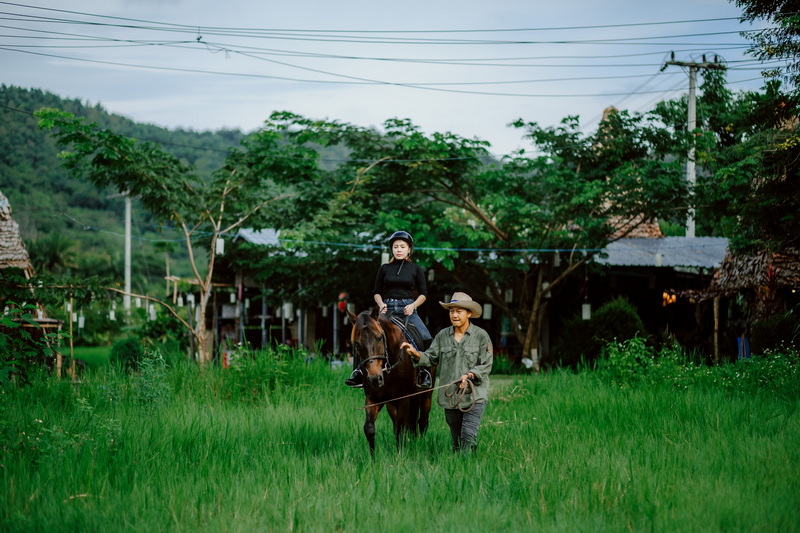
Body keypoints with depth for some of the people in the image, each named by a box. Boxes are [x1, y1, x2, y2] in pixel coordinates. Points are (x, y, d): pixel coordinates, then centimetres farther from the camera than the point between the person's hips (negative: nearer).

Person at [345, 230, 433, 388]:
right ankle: (359, 371, -16)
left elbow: (423, 293, 8)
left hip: (408, 309, -1)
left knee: (425, 337, -25)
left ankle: (425, 372, -10)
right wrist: (381, 304, -6)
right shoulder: (385, 269, 11)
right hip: (388, 309, 1)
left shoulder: (416, 269, 8)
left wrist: (413, 305, -10)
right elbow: (376, 292, 15)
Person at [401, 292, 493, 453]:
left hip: (475, 395, -4)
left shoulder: (481, 336, -3)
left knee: (469, 436, -17)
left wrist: (470, 375, -21)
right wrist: (415, 353, -11)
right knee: (456, 439, 13)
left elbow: (486, 366, -5)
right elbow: (431, 358, 8)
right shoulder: (442, 335, 8)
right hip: (449, 396, 4)